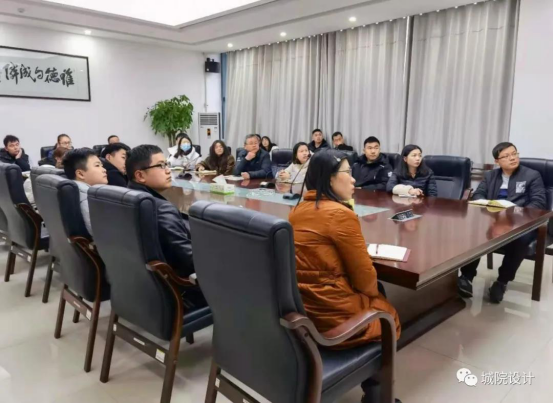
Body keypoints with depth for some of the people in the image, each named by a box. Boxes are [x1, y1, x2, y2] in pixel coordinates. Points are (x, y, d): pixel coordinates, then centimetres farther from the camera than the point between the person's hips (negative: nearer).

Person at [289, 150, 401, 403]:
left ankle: (365, 377, 37)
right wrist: (374, 293, 7)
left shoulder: (298, 210, 4)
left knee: (378, 292, 27)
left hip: (298, 307, 8)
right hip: (331, 315, -7)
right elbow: (364, 276, -14)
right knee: (388, 314, 21)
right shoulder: (341, 214, -21)